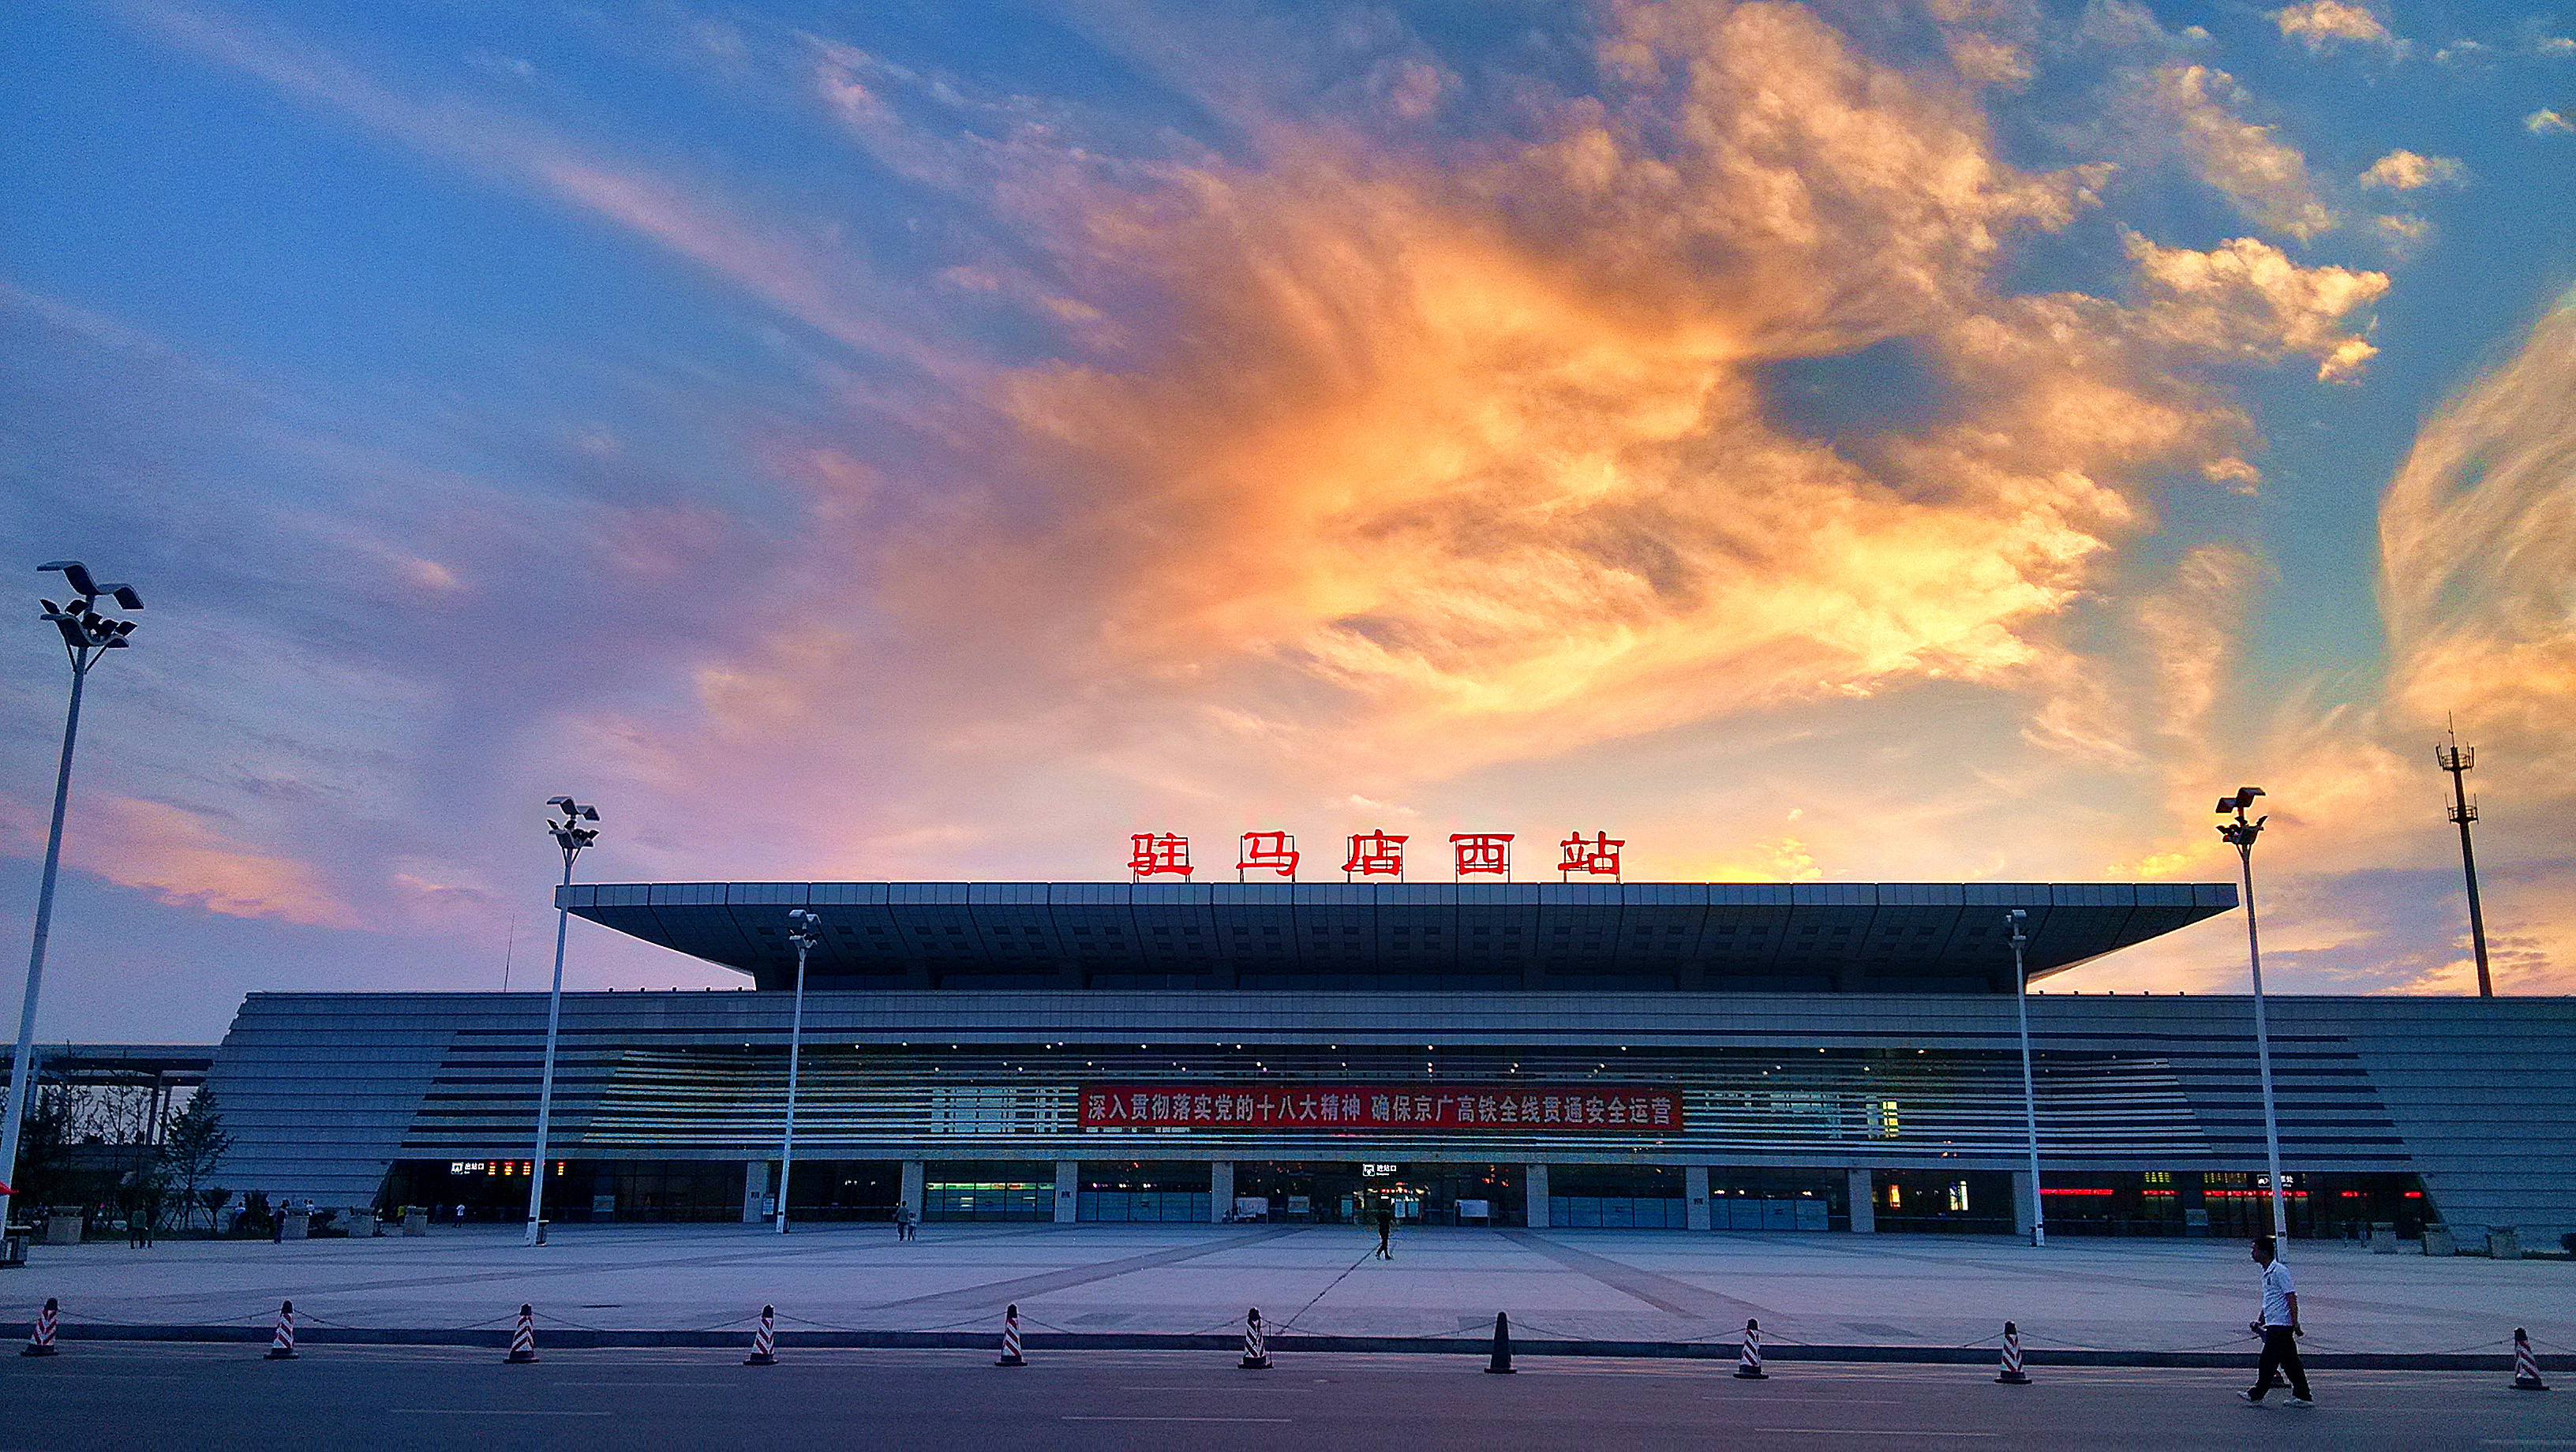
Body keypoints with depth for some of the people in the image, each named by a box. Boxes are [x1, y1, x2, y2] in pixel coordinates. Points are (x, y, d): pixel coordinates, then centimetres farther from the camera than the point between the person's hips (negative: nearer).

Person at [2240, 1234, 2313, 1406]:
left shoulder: (2279, 1271, -14)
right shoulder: (2267, 1272, 16)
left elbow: (2291, 1297, -17)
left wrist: (2295, 1323, -21)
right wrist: (2260, 1321, 25)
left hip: (2280, 1326, -10)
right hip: (2274, 1325, 10)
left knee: (2268, 1361, -6)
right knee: (2290, 1362, 10)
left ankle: (2257, 1395, -3)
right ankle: (2303, 1396, 13)